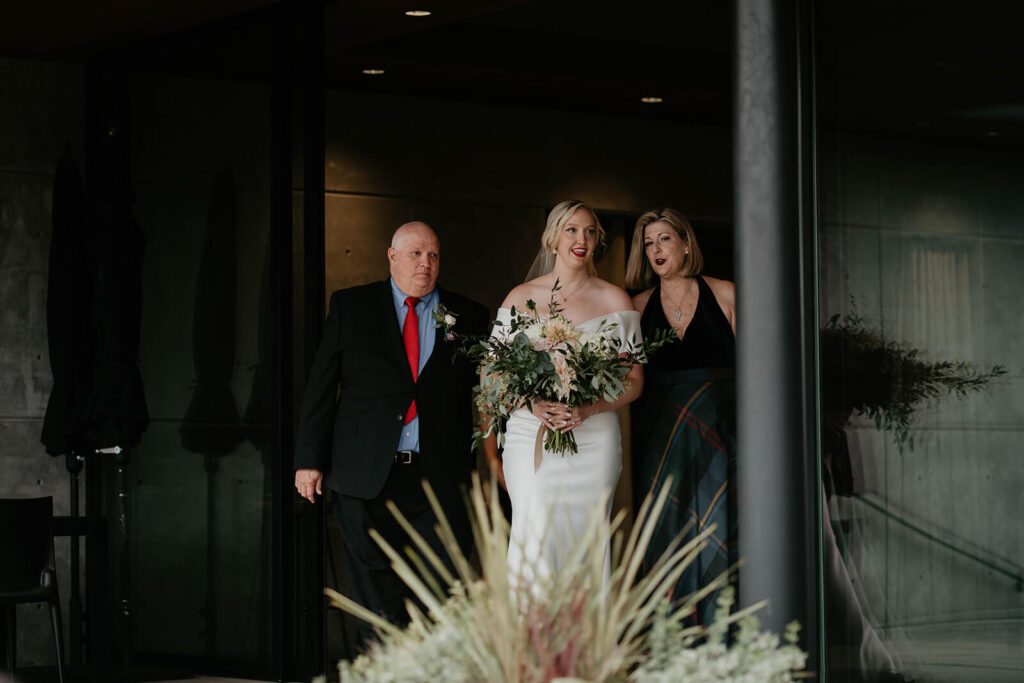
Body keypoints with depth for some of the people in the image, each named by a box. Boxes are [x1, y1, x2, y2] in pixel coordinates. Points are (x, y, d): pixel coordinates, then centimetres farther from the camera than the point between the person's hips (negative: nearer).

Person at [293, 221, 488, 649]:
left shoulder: (468, 317, 10)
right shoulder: (350, 306, 8)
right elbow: (320, 386, 5)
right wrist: (310, 458, -1)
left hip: (441, 480, 1)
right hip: (367, 478, -1)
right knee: (376, 599, 2)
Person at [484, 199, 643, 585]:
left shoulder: (615, 301, 8)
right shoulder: (521, 298, 8)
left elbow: (634, 382, 7)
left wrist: (587, 410, -10)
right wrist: (534, 405, -11)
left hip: (593, 438, 1)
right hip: (531, 435, -1)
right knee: (536, 541, -14)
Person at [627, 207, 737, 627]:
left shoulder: (723, 295, 4)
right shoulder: (640, 306, 9)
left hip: (720, 430, -2)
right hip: (661, 432, 2)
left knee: (717, 530, -6)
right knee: (667, 534, 1)